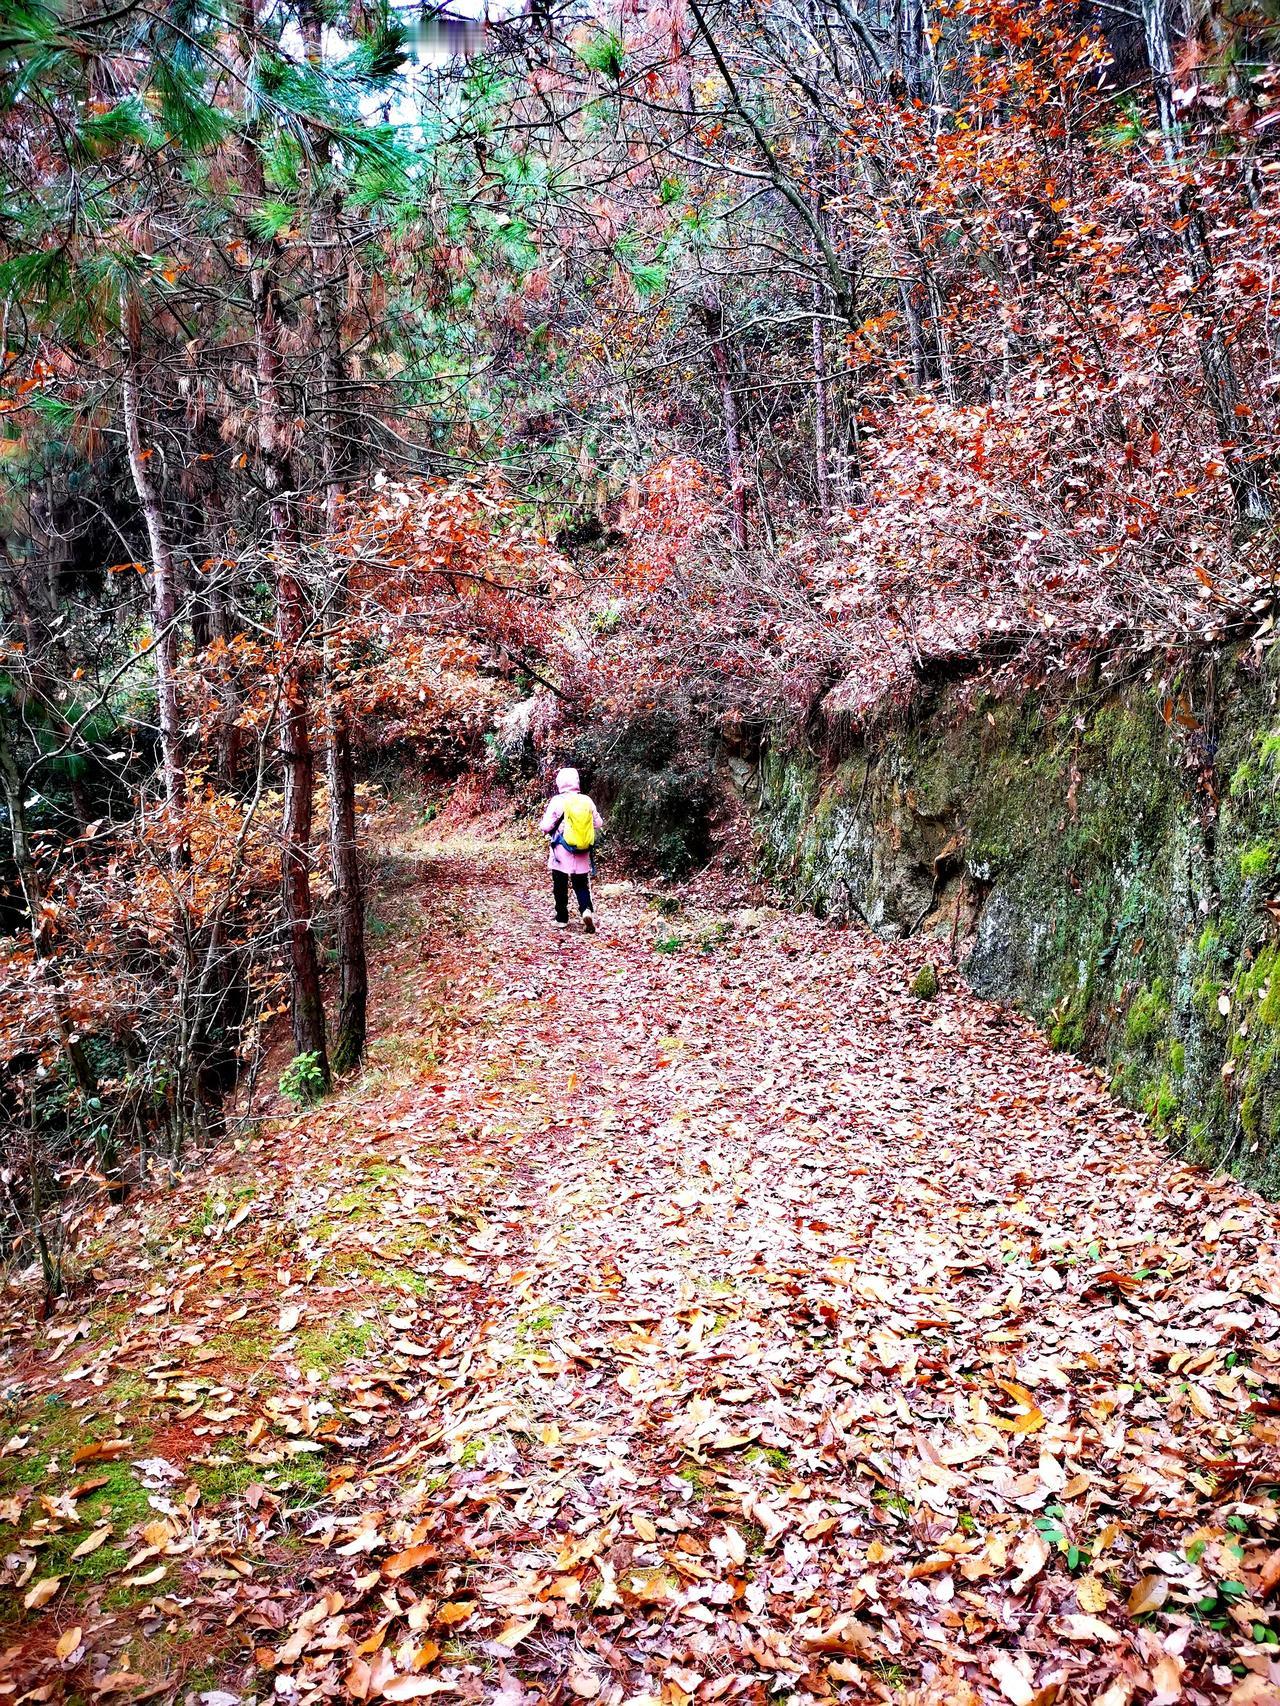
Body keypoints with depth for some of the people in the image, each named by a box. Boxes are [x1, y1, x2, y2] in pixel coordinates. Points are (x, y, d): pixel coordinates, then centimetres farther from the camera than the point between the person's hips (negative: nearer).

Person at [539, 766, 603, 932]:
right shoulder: (587, 800, -3)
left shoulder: (557, 801, -12)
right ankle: (587, 910, -10)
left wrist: (546, 829, 11)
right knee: (581, 885, 14)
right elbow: (598, 824, 7)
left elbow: (545, 827, -11)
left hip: (562, 852, -3)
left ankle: (562, 919, 18)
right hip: (582, 853, 3)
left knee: (560, 887, 12)